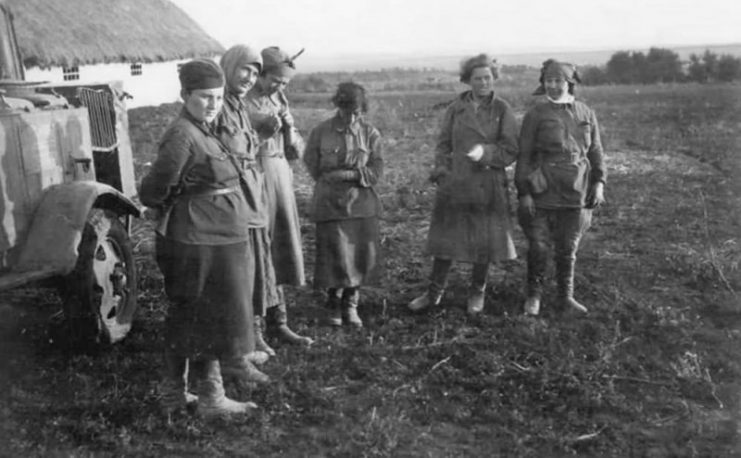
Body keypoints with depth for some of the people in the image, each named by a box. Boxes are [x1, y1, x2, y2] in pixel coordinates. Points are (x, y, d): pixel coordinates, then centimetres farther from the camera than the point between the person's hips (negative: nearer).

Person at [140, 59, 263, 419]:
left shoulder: (203, 131, 11)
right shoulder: (182, 136, -19)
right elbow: (152, 192, -15)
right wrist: (175, 214, 0)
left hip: (217, 240, 10)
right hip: (200, 243, -10)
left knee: (185, 317, 16)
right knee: (209, 319, 0)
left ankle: (173, 392, 28)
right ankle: (211, 399, 13)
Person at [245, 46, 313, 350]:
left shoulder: (279, 102, 12)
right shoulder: (241, 104, -9)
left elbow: (296, 152, 14)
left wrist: (289, 128, -4)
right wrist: (266, 129, -17)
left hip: (281, 177, 7)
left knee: (280, 251, 12)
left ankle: (278, 322, 24)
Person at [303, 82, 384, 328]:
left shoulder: (370, 133, 0)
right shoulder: (320, 132, -3)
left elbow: (376, 171, -3)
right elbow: (313, 167, 7)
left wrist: (351, 174, -15)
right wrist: (329, 181, -2)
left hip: (362, 203, 2)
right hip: (331, 203, -2)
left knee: (362, 255, 3)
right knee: (334, 255, 0)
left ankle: (350, 305, 23)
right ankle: (334, 305, 22)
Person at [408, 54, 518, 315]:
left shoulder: (502, 110, -1)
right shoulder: (455, 110, 5)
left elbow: (511, 150, -4)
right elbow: (443, 145, 8)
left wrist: (485, 152, -20)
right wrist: (442, 171, -6)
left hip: (488, 186, -1)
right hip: (454, 184, 1)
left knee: (485, 242, 8)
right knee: (444, 237, 7)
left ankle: (477, 293, 27)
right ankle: (435, 292, 21)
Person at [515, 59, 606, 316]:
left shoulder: (587, 115, 8)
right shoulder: (535, 116, -2)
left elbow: (596, 152, 12)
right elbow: (523, 155, -3)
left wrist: (598, 183, 0)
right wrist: (524, 193, -9)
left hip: (576, 193, 3)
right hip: (542, 192, -2)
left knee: (568, 248, 10)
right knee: (538, 245, 1)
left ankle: (565, 297, 24)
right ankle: (534, 296, 19)